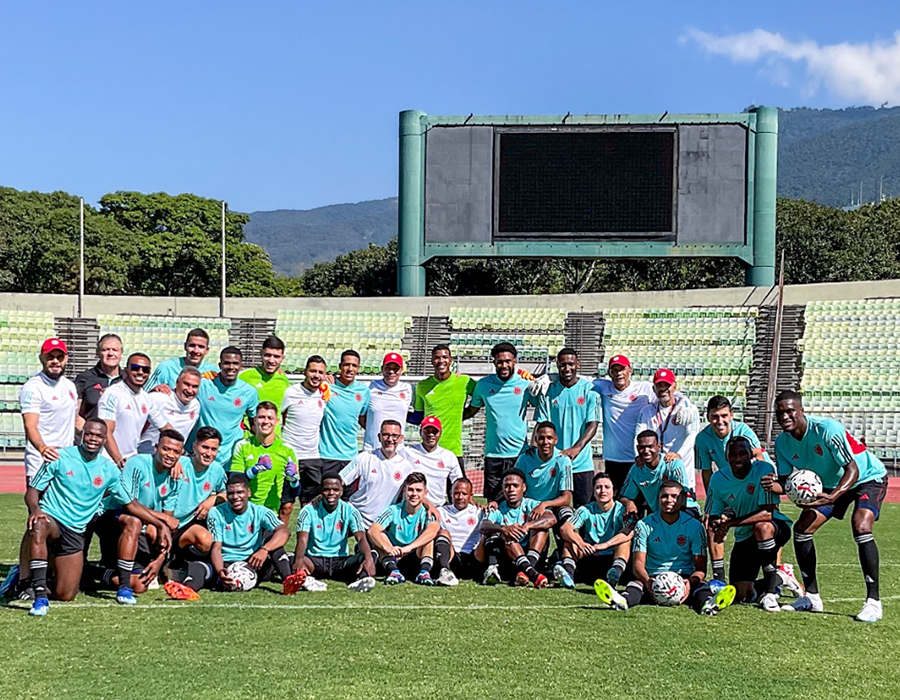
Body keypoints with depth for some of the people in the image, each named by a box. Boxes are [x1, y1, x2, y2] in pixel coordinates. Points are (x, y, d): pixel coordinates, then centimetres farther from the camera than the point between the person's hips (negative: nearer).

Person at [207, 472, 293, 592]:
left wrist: (264, 550, -39)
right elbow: (216, 548, -9)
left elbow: (283, 532, -19)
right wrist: (220, 572, -31)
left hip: (254, 564, 2)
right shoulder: (216, 513, -2)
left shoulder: (259, 512, -2)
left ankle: (288, 580, -32)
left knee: (271, 535, -22)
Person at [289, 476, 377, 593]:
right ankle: (306, 579, -56)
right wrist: (299, 560, -38)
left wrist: (369, 558, -35)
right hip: (314, 560, -1)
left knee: (365, 558, -30)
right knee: (294, 558, -33)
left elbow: (361, 538, -11)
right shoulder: (309, 510, -2)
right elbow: (302, 539, -14)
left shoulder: (350, 511, 1)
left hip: (340, 561, 1)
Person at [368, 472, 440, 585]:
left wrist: (409, 548, -43)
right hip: (393, 560, 1)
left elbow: (434, 528, -28)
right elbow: (372, 530, -19)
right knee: (379, 534, -19)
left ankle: (425, 571, -37)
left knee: (430, 534, -20)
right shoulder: (393, 511, -2)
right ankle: (393, 571, -38)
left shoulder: (427, 513, -3)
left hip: (417, 561, -1)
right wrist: (388, 548, -41)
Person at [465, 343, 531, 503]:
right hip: (493, 452, 1)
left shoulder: (526, 385, 0)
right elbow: (472, 410, 17)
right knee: (493, 502, 2)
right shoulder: (484, 385, 5)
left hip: (519, 453, -1)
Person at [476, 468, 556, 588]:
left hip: (531, 556, 0)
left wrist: (527, 526, -33)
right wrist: (504, 528, -38)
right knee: (506, 534, -27)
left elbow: (552, 519, -14)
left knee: (540, 524, -17)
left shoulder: (531, 505, 8)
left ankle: (525, 571, -38)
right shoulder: (497, 510, 8)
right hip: (506, 559, 0)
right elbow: (483, 526, -16)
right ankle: (532, 573, -50)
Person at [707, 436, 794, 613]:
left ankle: (770, 593, -25)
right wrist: (717, 528, -27)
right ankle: (778, 579, 32)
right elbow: (713, 516, -2)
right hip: (744, 537, 4)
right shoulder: (718, 479, -8)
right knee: (742, 596, -3)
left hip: (777, 527, -4)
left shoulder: (764, 469, -22)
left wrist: (730, 522, -35)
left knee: (762, 527, -41)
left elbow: (767, 513, -30)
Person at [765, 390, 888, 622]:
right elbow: (786, 481, -9)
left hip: (868, 478, -7)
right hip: (831, 483, 7)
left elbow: (853, 470, -35)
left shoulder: (827, 429, -34)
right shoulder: (782, 442, -13)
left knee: (861, 528, -30)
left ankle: (873, 601, -23)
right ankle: (812, 597, 7)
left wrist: (832, 496, -51)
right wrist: (775, 486, -34)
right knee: (801, 529, -5)